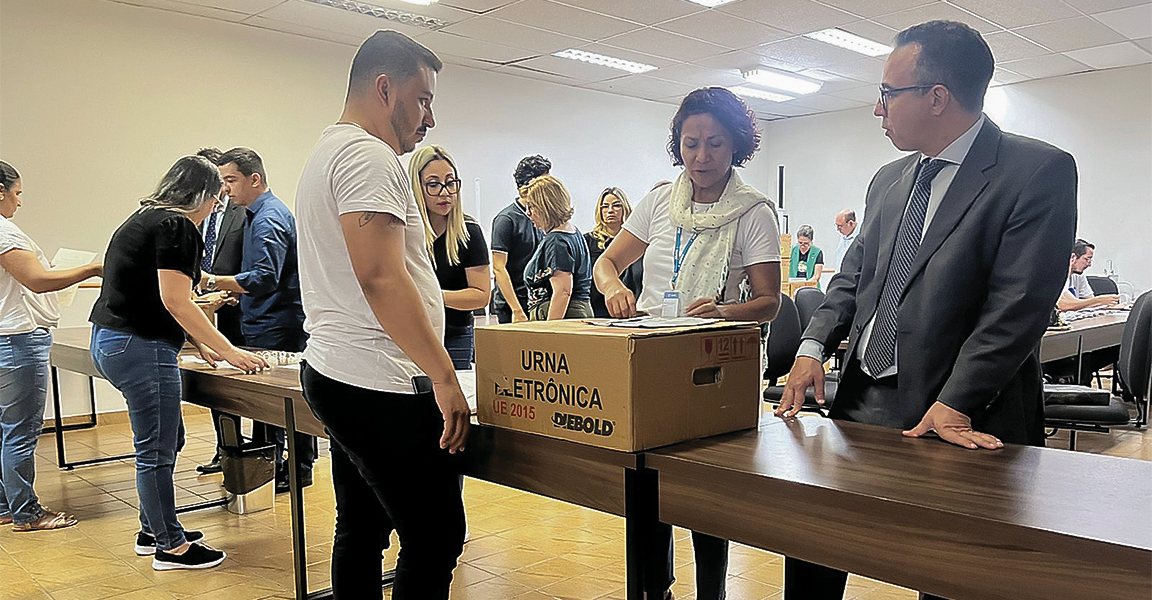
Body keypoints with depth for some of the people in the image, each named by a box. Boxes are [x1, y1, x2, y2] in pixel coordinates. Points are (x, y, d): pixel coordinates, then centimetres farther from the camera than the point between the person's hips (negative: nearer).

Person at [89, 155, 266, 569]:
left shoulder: (145, 219, 17)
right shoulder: (176, 226, -14)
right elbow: (176, 302, -19)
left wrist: (199, 343, 22)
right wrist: (230, 352, -15)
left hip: (109, 343, 10)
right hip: (140, 348, -10)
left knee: (168, 440, 19)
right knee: (156, 450, 0)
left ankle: (151, 531, 32)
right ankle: (170, 546, 13)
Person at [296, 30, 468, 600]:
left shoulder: (326, 153, 21)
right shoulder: (369, 156, -12)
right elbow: (380, 276, -23)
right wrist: (444, 375, -21)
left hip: (333, 375, 11)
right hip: (379, 386, -11)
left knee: (361, 531, 17)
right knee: (435, 541, -5)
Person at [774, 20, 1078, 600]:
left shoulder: (1040, 171, -11)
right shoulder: (889, 180, 11)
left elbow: (1017, 306, -17)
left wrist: (955, 406, -21)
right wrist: (814, 346, -2)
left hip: (962, 421, -6)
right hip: (862, 401, 6)